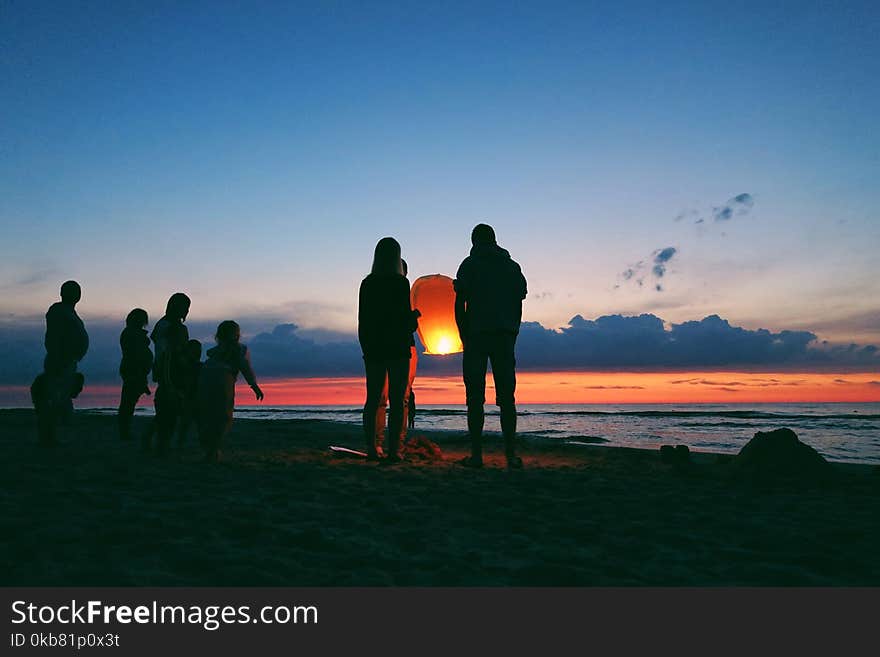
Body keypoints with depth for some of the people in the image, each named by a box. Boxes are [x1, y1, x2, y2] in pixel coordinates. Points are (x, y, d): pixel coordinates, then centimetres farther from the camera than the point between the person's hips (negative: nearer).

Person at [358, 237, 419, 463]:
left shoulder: (367, 283, 6)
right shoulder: (400, 282, -8)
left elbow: (362, 320, 8)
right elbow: (406, 318, -11)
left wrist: (366, 346, 16)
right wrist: (415, 315, 11)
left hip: (372, 348, 5)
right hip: (397, 347, -5)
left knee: (372, 399, 10)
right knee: (396, 401, -1)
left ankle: (371, 448, 12)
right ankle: (393, 450, -2)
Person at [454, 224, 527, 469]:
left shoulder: (470, 265, 4)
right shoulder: (512, 266, 14)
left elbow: (459, 304, -3)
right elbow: (518, 304, 11)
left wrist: (464, 337, 3)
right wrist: (512, 336, 15)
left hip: (476, 335, -3)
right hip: (505, 336, 3)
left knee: (475, 397, -1)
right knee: (506, 396, 5)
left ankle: (476, 454, -2)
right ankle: (511, 454, 2)